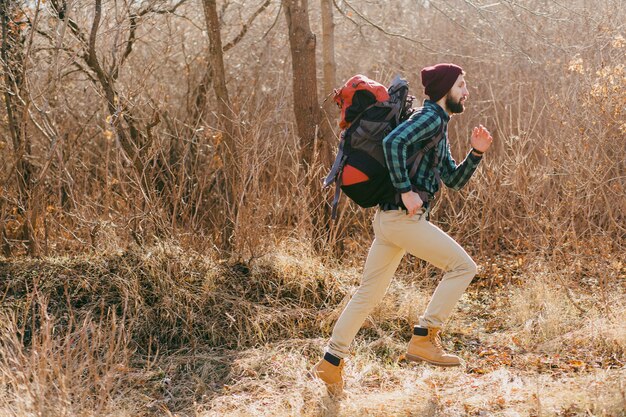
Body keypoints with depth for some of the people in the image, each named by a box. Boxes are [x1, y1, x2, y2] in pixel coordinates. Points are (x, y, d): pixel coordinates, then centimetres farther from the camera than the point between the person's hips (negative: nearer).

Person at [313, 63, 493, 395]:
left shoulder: (438, 130, 23)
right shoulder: (430, 117, -8)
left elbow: (454, 180, 25)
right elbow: (393, 142, -25)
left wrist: (476, 153, 11)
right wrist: (407, 190, -24)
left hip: (389, 218, 10)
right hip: (403, 217, -10)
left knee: (368, 293, 12)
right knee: (462, 266, -5)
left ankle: (331, 363, 16)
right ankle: (424, 339, -6)